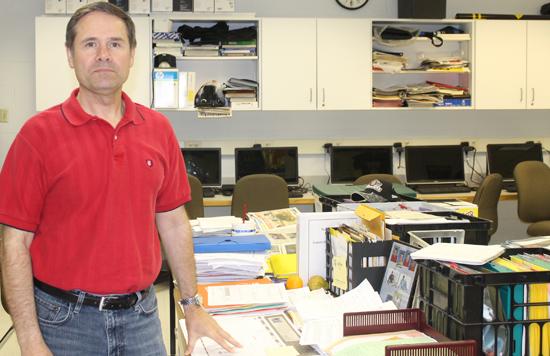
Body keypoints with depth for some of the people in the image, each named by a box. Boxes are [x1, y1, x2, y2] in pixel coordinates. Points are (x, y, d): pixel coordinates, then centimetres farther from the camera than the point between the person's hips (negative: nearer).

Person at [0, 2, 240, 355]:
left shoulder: (158, 129, 2)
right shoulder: (39, 134, -9)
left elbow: (173, 223, 9)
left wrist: (192, 306, 10)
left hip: (142, 313, 3)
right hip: (65, 319, -3)